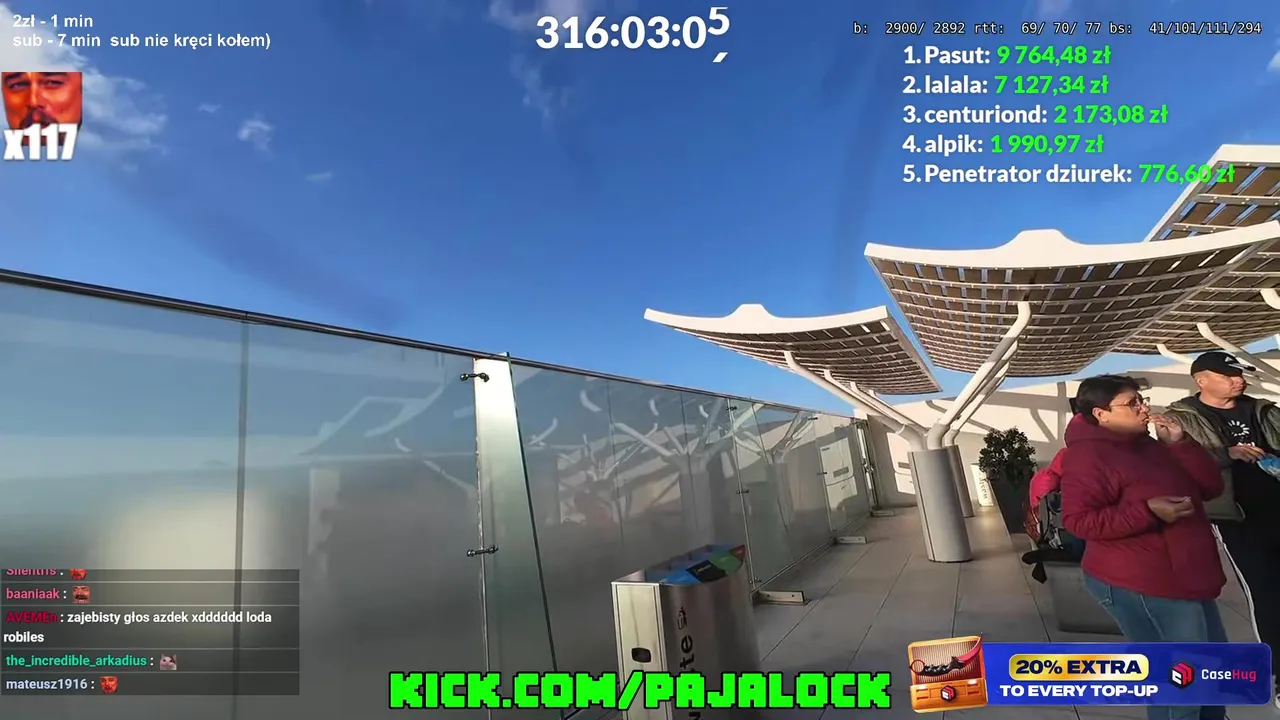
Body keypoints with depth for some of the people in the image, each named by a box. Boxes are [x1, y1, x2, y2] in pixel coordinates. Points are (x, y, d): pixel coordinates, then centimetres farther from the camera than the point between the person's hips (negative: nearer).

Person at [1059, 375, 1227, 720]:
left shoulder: (1148, 445, 11)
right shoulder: (1087, 456, -19)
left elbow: (1210, 487, 9)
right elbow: (1078, 520, -26)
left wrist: (1180, 443, -2)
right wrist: (1148, 512, -30)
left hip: (1185, 578, 10)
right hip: (1140, 586, -10)